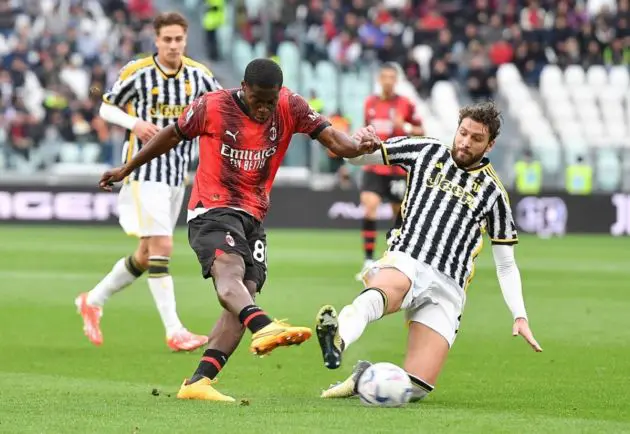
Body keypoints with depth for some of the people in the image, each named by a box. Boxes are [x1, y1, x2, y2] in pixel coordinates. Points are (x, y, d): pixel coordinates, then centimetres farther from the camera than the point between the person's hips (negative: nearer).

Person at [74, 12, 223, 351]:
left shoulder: (199, 75, 2)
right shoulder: (137, 72, -8)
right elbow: (106, 108, 3)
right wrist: (135, 123, -16)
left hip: (178, 172, 6)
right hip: (145, 168, -6)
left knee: (146, 255, 12)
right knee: (162, 247, -14)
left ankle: (93, 301, 31)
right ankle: (174, 332, -14)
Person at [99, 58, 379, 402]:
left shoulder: (291, 108, -1)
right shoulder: (212, 107, -8)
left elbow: (331, 137, -11)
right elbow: (172, 136, 8)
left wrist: (356, 146, -35)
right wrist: (127, 169, 18)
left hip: (253, 218, 5)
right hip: (212, 210, -5)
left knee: (245, 294, -7)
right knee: (229, 269, -32)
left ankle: (198, 382, -10)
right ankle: (263, 328, -63)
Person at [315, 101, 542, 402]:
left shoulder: (492, 191, 15)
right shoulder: (426, 152, 15)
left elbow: (506, 264, 18)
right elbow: (356, 156, 19)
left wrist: (519, 316, 4)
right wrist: (358, 145, -7)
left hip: (446, 287, 2)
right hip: (403, 263, -2)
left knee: (416, 389, -17)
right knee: (382, 293, -44)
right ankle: (337, 339, -69)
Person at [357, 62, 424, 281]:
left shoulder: (406, 105, -5)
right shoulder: (370, 103, 6)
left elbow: (421, 131, -1)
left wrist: (405, 127, -18)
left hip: (398, 167, -2)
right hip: (374, 166, 2)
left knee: (399, 211, 8)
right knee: (369, 205, -18)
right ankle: (368, 261, -18)